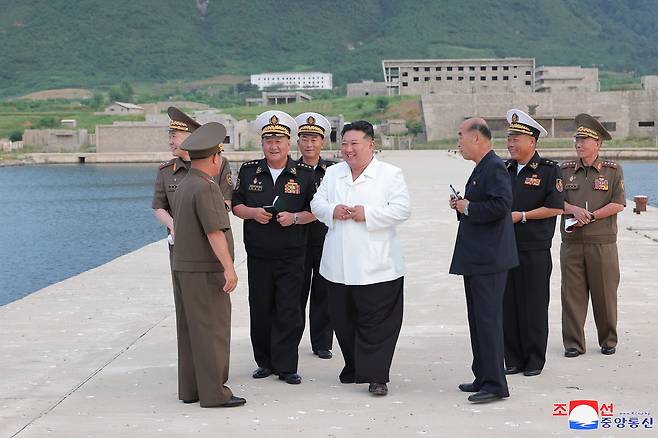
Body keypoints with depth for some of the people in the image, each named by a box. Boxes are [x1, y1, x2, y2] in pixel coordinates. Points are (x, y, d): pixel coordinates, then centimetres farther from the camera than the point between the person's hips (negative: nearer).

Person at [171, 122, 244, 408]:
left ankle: (190, 389, 18)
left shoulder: (184, 185, 13)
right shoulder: (206, 188, -17)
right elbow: (214, 231, -24)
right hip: (205, 270, -9)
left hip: (183, 267, 9)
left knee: (190, 329, 12)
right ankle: (213, 392, -2)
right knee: (212, 330, -5)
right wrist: (228, 267, -26)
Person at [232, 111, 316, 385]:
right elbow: (235, 205, 12)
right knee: (260, 310, 7)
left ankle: (285, 366, 5)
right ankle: (265, 362, 21)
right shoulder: (248, 171, 7)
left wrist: (295, 218, -14)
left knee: (289, 311, -3)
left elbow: (315, 210, 4)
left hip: (292, 256, -2)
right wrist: (253, 213, -9)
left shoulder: (304, 174, 1)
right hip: (258, 256, 2)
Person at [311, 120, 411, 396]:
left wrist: (367, 214, -17)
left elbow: (402, 209, -9)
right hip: (339, 266, 5)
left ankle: (376, 376, 0)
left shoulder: (391, 174, -1)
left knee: (376, 322, -4)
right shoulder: (333, 173, 14)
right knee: (343, 319, 12)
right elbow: (316, 203, 13)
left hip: (376, 266, -5)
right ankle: (354, 367, 29)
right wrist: (332, 211, -9)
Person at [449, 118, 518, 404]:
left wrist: (468, 208, -15)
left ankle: (495, 384, -3)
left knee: (488, 319, -8)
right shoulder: (482, 168, 17)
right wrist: (462, 205, 8)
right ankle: (483, 377, 23)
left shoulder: (495, 168, -14)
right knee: (478, 319, 15)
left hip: (488, 260, -11)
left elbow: (500, 206, -27)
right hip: (476, 258, 11)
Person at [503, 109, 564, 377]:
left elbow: (556, 207, -9)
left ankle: (535, 360, 13)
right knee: (508, 305, 7)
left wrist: (522, 216, -13)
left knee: (534, 306, 1)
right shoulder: (504, 169, 13)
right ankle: (513, 359, 17)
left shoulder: (549, 170, -4)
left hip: (535, 251, -5)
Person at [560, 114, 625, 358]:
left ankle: (608, 341, 18)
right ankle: (573, 343, 8)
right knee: (572, 293, 1)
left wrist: (591, 215, -13)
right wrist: (574, 209, -16)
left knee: (605, 293, 4)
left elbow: (618, 204, -4)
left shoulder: (613, 170, 4)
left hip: (602, 243, -2)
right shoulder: (565, 170, 10)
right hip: (571, 243, 2)